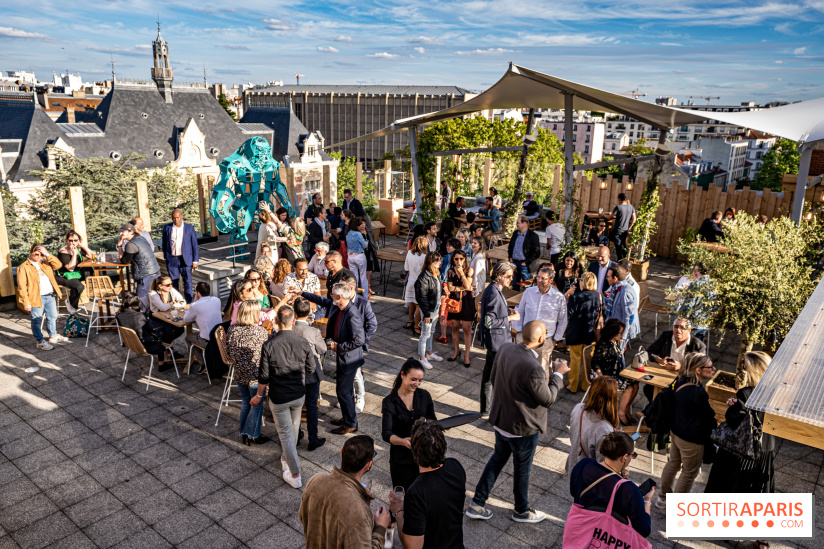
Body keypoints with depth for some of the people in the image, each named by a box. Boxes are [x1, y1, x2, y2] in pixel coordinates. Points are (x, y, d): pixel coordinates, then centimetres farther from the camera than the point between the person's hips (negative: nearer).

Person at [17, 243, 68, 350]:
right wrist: (26, 303, -15)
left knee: (52, 317, 19)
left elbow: (58, 265, -3)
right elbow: (22, 287, -10)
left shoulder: (45, 263, 11)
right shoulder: (24, 267, -8)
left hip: (50, 296, 6)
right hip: (36, 298, -6)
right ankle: (40, 342, 15)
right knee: (37, 321, 4)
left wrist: (47, 255, -12)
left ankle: (53, 336, 36)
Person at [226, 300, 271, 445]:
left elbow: (229, 351, 6)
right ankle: (253, 435, 20)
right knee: (257, 405, 11)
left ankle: (244, 433, 31)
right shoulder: (261, 332, -22)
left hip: (239, 374, 6)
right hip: (256, 376, -6)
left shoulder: (232, 329, -5)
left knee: (245, 402, 22)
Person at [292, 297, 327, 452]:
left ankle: (295, 436, 34)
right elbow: (323, 349, -9)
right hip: (311, 373, -3)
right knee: (311, 406, 9)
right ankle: (313, 440, 18)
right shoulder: (313, 332, -24)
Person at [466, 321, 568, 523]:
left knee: (497, 459, 25)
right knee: (522, 469, 17)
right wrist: (558, 375, -7)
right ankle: (522, 511, 41)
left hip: (500, 420, 7)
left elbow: (493, 379, 4)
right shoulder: (533, 369, -34)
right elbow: (547, 400, -18)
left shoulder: (505, 349, -10)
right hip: (523, 428, -7)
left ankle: (477, 504, 34)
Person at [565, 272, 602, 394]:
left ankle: (573, 387, 21)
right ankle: (586, 385, 30)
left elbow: (568, 316, -17)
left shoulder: (575, 297, -21)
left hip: (576, 335, -3)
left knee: (575, 361, 10)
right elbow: (601, 314, 5)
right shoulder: (599, 297, -7)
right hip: (591, 334, 4)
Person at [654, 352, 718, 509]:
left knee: (673, 464, 25)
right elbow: (708, 418, -17)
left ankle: (663, 497, 42)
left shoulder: (680, 382, -4)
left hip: (676, 431, 9)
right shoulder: (698, 393, -31)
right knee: (689, 473, 11)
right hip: (691, 439, -9)